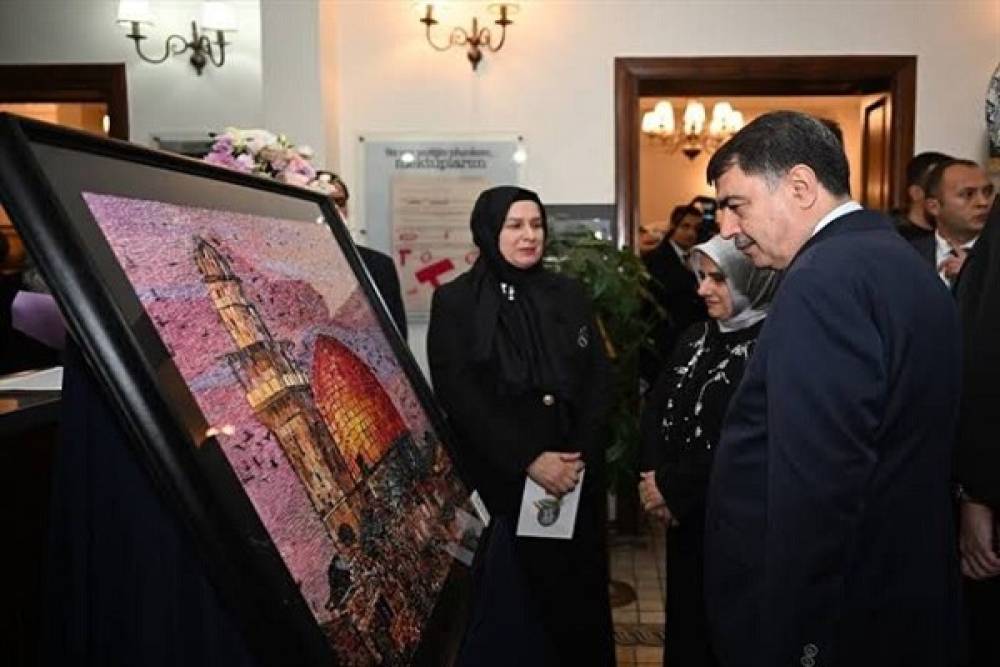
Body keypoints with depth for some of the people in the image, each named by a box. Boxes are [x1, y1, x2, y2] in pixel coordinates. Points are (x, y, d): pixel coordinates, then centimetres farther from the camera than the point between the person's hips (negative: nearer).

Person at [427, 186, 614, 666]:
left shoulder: (569, 294, 8)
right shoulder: (454, 301, -2)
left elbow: (599, 380, 4)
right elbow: (457, 395, -9)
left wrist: (579, 455, -10)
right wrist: (528, 459, -15)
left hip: (575, 474, 3)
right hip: (499, 479, -2)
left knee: (576, 592, 9)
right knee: (509, 600, 6)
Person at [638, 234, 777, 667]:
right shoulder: (697, 337, 8)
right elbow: (656, 408, 6)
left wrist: (672, 486, -13)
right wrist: (654, 475, -9)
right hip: (686, 517, 7)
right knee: (686, 622, 19)